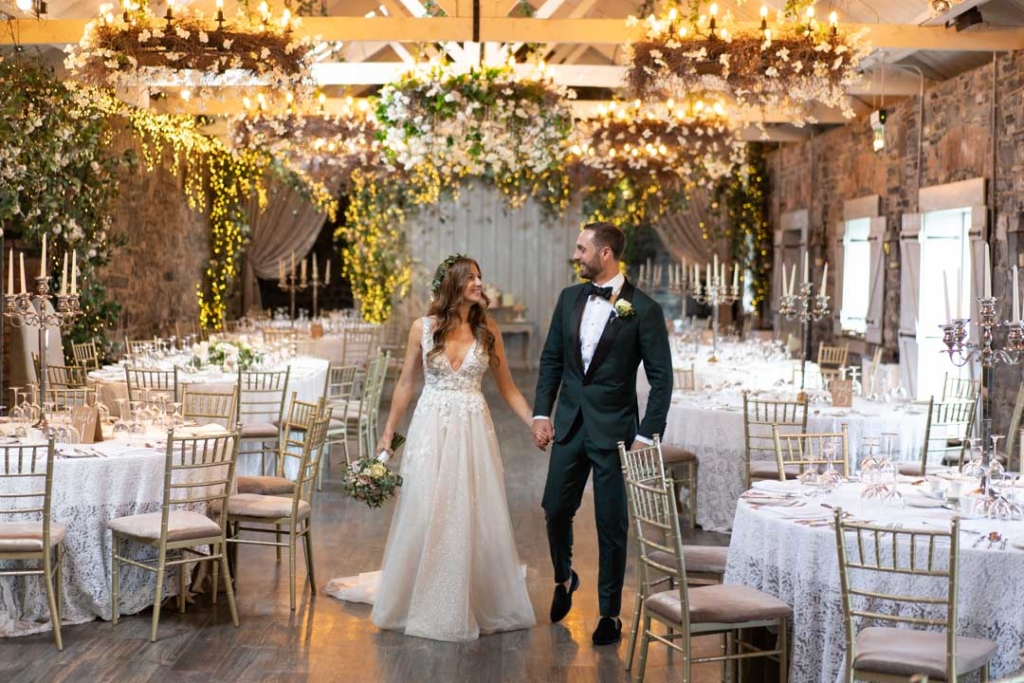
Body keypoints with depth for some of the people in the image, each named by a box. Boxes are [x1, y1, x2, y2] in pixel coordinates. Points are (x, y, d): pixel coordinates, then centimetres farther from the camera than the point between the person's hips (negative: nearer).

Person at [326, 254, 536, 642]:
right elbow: (406, 384, 7)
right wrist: (387, 434, 6)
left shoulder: (488, 331, 3)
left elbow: (507, 388, 7)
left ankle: (479, 603, 18)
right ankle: (424, 604, 18)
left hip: (473, 431, 1)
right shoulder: (423, 328, 0)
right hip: (431, 429, -1)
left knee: (476, 517, 3)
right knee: (424, 516, 2)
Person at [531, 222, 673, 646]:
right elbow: (551, 359, 12)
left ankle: (610, 613, 16)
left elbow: (661, 378, -8)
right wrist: (541, 412, 4)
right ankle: (564, 579, 37)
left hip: (614, 430, -4)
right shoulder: (569, 299, 5)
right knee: (555, 509, 9)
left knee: (612, 524, 2)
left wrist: (647, 435, -12)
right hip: (569, 424, 5)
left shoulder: (642, 309, -10)